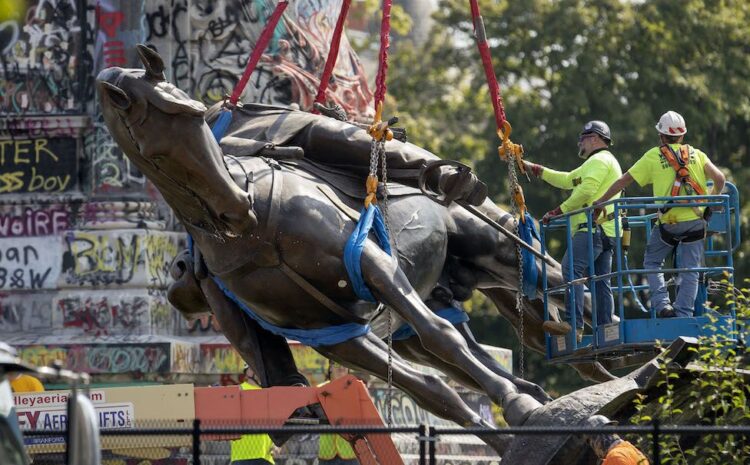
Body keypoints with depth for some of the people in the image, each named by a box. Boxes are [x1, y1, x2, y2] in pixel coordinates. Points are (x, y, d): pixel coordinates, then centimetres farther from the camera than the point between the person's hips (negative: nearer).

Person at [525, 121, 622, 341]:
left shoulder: (599, 160, -4)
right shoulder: (604, 161, 31)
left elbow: (585, 191, -17)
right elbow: (568, 180, 36)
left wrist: (559, 211, -11)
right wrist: (536, 170, 35)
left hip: (593, 228, -11)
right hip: (606, 232, 11)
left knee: (571, 269, -19)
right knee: (601, 281, 7)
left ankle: (575, 325, -30)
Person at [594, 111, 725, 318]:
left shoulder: (653, 156, 3)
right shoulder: (696, 154, 8)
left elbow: (624, 181, 5)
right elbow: (719, 178, 0)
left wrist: (601, 201, 15)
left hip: (668, 223, -2)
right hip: (695, 221, 2)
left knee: (652, 263, 17)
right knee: (690, 270, 8)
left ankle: (662, 304, 0)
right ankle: (684, 314, 3)